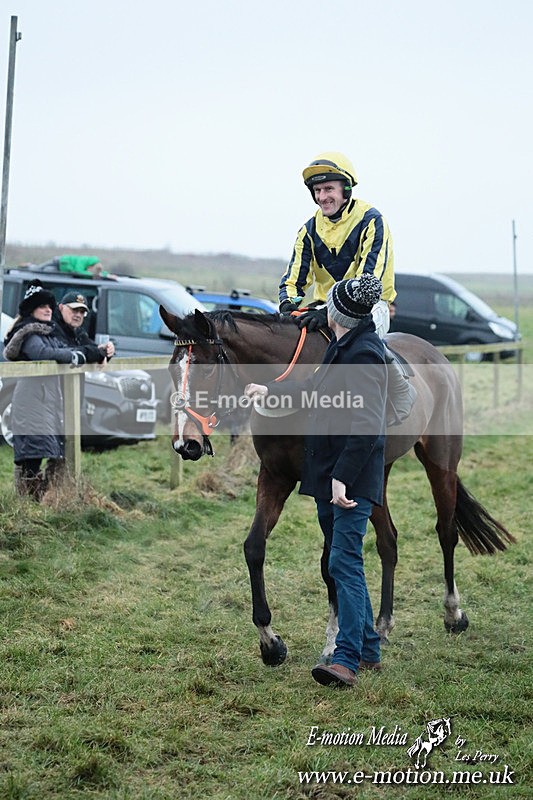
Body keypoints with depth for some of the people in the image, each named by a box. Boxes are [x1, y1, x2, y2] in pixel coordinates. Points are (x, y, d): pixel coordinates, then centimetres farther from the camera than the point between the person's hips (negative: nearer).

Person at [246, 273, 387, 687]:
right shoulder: (343, 347, 15)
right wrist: (270, 390, 45)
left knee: (345, 561, -14)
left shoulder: (364, 353, -16)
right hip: (329, 473, 10)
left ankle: (347, 660, -16)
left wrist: (343, 477, -28)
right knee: (344, 562, 13)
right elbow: (315, 388, 34)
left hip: (353, 477, -10)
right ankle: (369, 650, 22)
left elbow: (367, 425, -24)